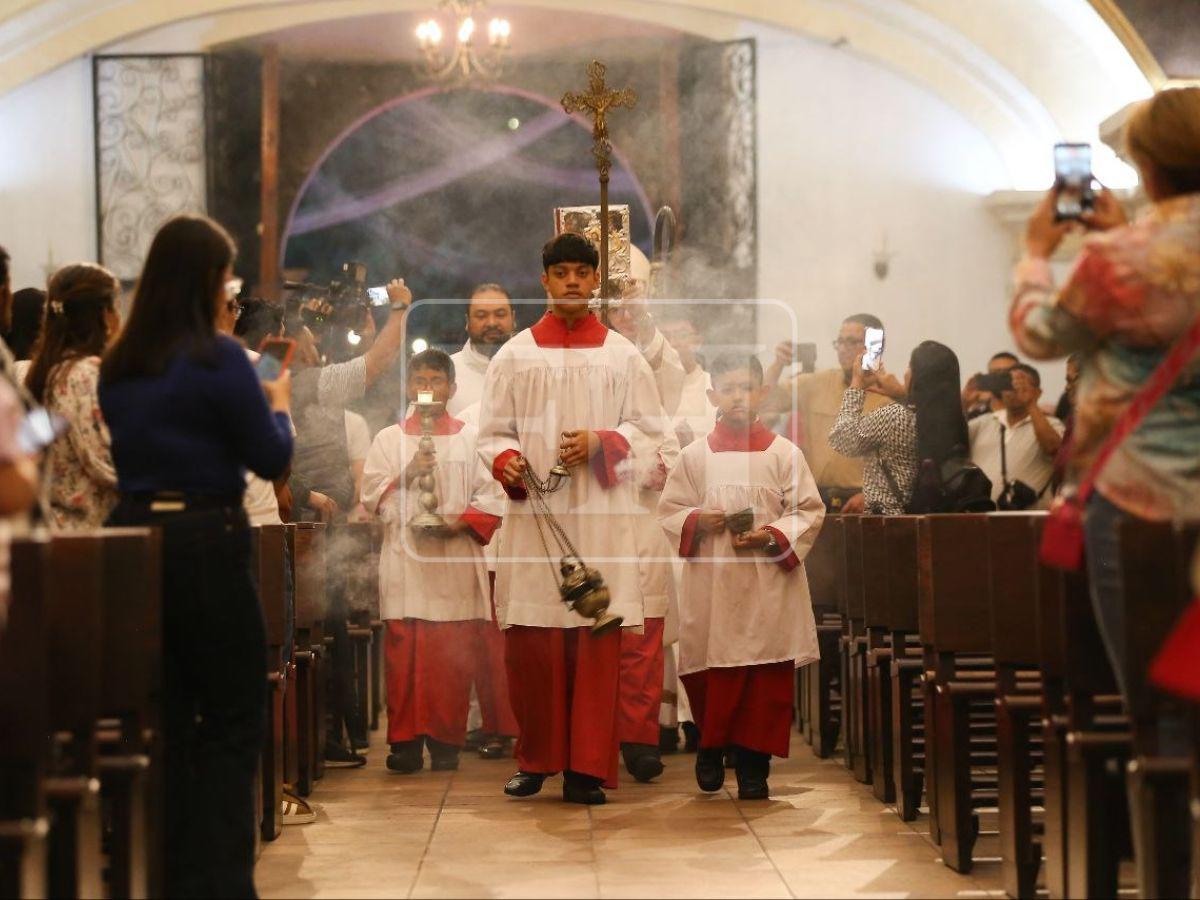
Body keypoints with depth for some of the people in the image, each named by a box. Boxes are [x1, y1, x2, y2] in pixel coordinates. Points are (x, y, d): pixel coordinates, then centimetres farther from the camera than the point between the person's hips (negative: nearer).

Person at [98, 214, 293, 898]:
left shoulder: (118, 367, 9)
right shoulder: (218, 359, -12)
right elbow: (271, 458, -6)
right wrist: (280, 403, 14)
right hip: (206, 541, -6)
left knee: (164, 718, 13)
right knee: (232, 723, 3)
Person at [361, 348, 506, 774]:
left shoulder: (471, 439, 11)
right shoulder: (389, 439, 14)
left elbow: (492, 498, 5)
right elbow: (372, 496, 6)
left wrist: (457, 523, -10)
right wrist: (408, 475, -9)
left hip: (455, 560, 0)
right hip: (404, 559, 0)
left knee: (453, 655, -4)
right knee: (404, 654, -5)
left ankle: (445, 740, 2)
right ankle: (405, 742, -1)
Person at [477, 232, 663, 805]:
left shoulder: (622, 356, 10)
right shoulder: (515, 355, 11)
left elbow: (648, 429, 6)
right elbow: (492, 432, 9)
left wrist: (599, 444, -11)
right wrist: (506, 461, -13)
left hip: (601, 515, 0)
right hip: (532, 513, 1)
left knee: (597, 643, -4)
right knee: (528, 641, -2)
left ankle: (586, 769, 0)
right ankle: (536, 759, 12)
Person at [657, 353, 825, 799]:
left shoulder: (784, 453, 3)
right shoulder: (695, 455, 6)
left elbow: (810, 511, 3)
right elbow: (669, 511, 10)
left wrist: (773, 536, -12)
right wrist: (698, 521, -10)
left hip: (769, 583, 0)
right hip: (711, 582, 1)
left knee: (767, 678, -2)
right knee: (711, 672, 1)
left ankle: (753, 764, 9)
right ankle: (711, 746, 26)